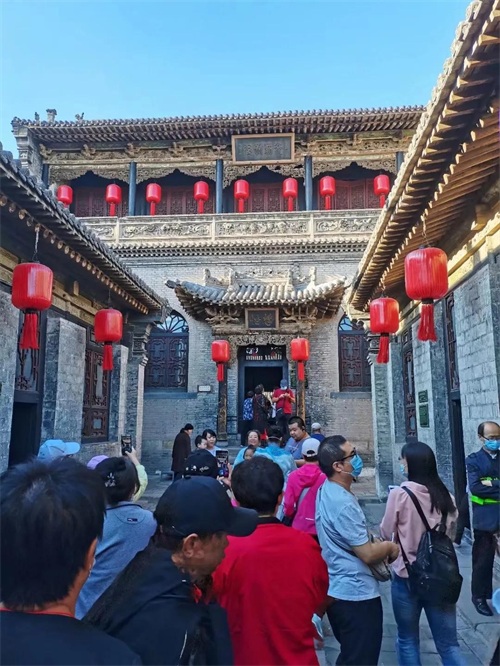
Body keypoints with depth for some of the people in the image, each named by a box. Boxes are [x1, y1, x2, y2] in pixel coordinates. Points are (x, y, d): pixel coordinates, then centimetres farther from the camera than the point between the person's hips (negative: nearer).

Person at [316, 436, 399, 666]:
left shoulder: (326, 491, 3)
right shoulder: (343, 503, -28)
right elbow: (367, 554, -22)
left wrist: (376, 544, 5)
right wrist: (390, 546, -4)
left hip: (337, 590, 9)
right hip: (356, 594, -9)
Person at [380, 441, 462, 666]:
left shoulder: (400, 493, -16)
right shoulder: (445, 495, -2)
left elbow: (386, 533, -6)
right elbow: (451, 532, 12)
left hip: (407, 575, -3)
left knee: (408, 641, 16)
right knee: (448, 644, 14)